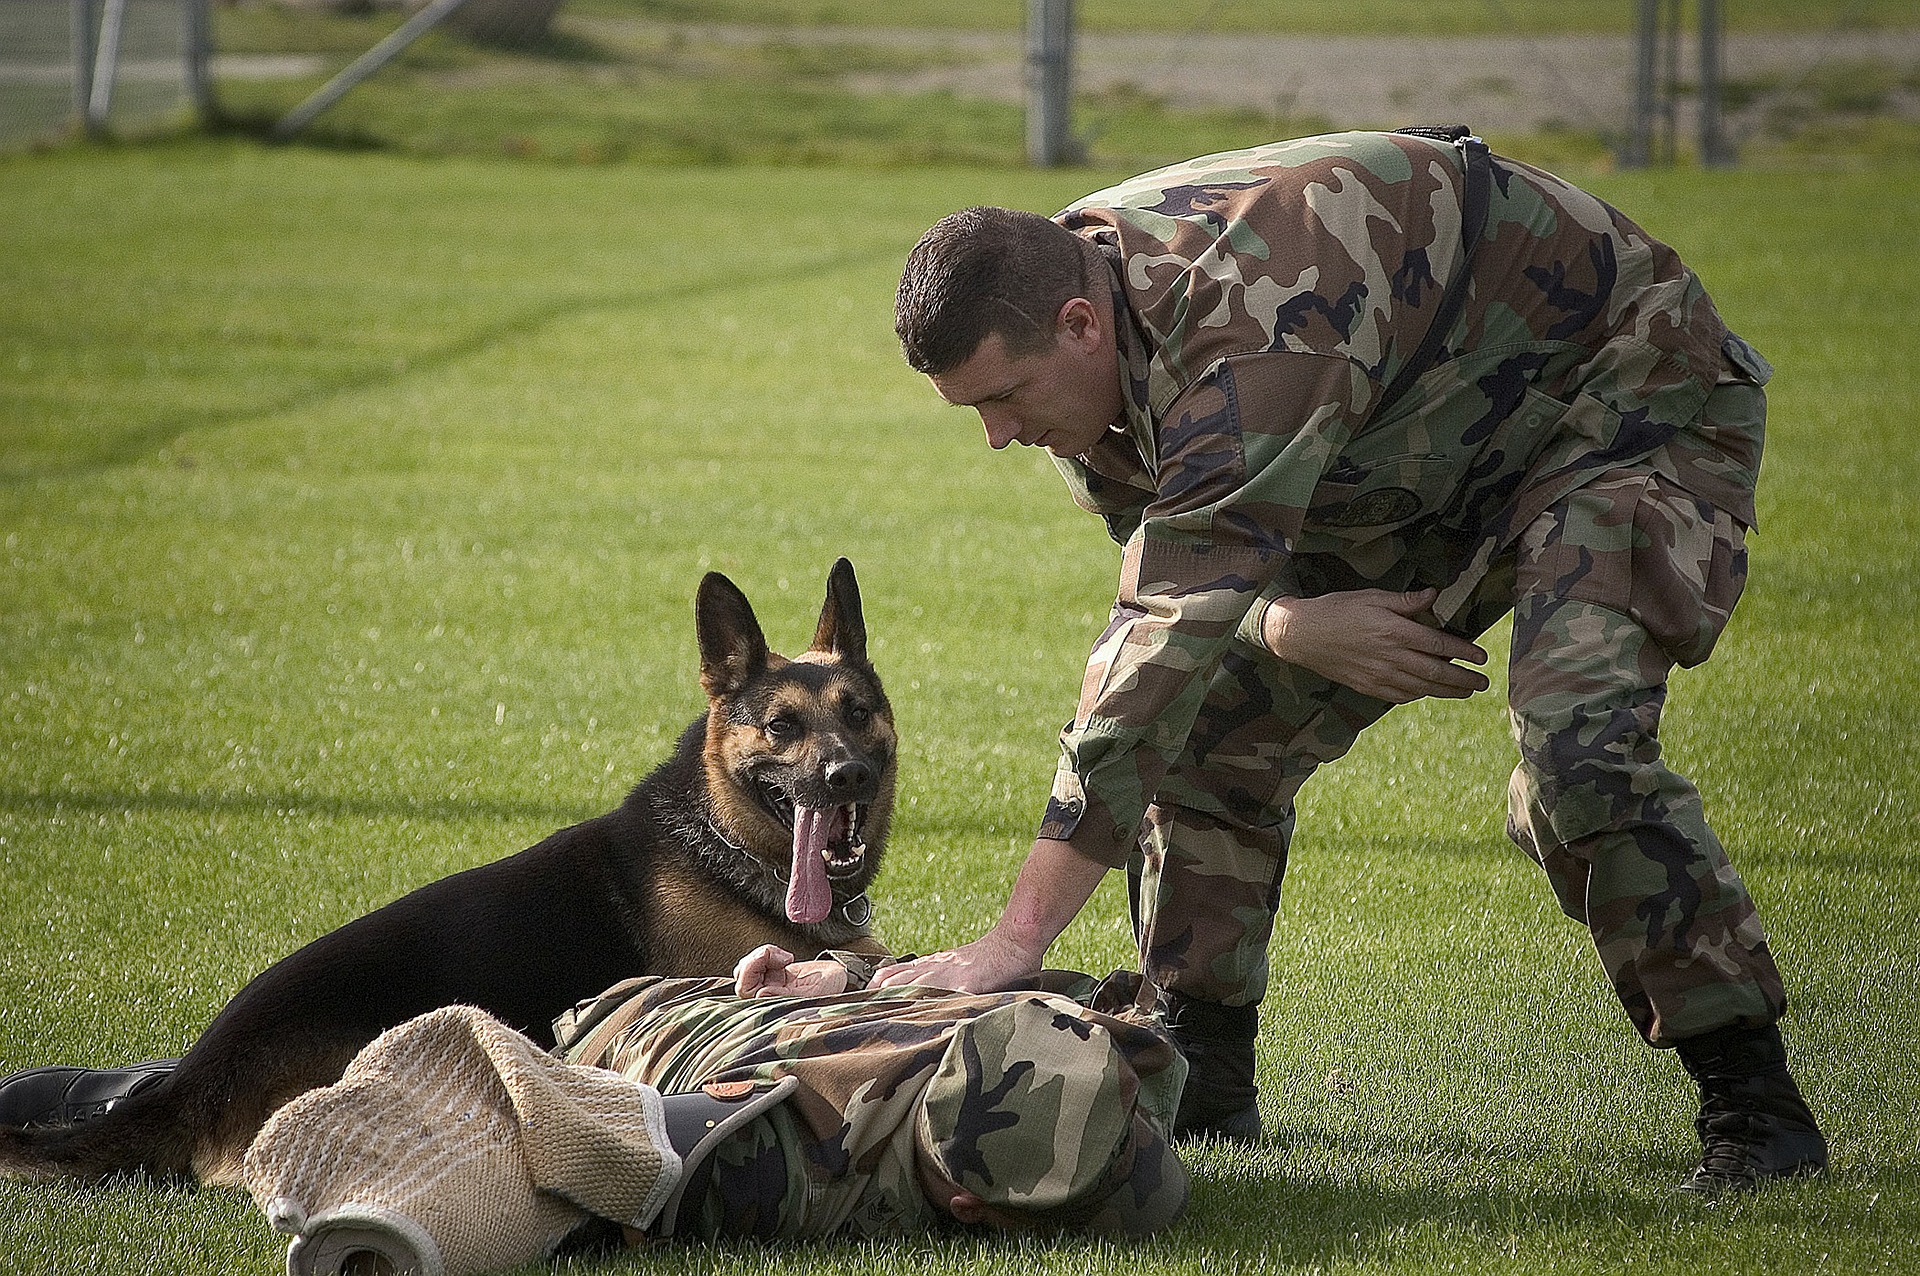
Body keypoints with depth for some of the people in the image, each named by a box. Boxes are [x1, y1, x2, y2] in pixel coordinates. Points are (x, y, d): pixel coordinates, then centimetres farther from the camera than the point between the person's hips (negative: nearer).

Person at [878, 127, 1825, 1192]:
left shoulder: (1248, 326, -39)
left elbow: (1169, 638, -42)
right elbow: (1163, 593, 2)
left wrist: (1015, 942, -44)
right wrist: (1283, 626, -24)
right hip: (1425, 465, 9)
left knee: (1575, 746, -29)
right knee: (1215, 726, 0)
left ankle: (1754, 1104, -17)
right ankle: (1202, 1080, 12)